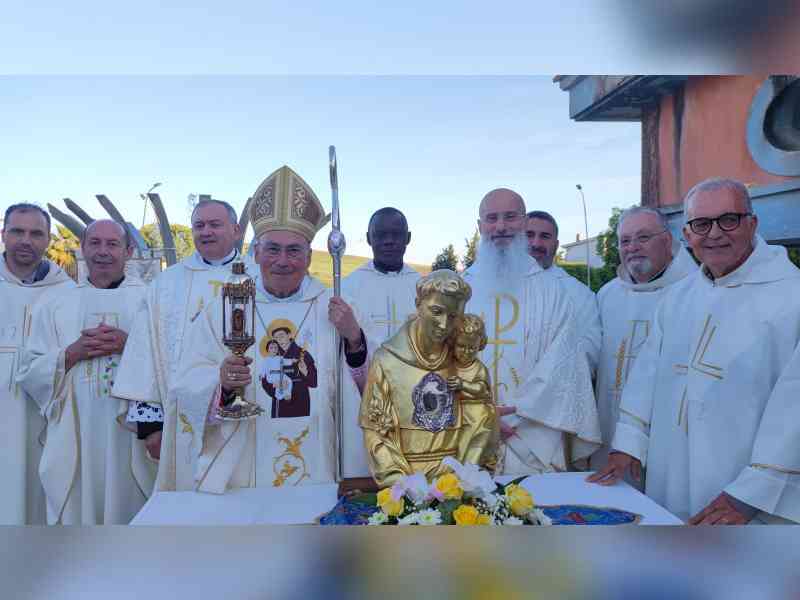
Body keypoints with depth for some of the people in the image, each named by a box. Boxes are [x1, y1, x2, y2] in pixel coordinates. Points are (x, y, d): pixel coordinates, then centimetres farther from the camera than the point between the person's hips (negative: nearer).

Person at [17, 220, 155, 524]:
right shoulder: (54, 304, 11)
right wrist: (73, 353, -9)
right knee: (75, 514, 6)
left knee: (132, 515, 4)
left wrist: (132, 345, -15)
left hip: (134, 437, -1)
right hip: (73, 441, 2)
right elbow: (29, 375, 6)